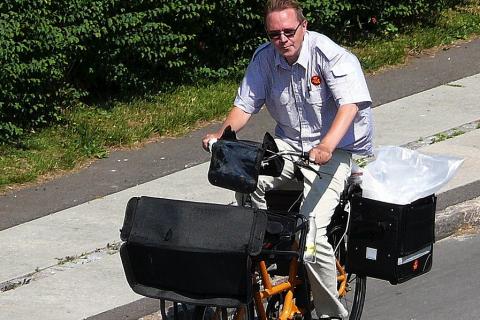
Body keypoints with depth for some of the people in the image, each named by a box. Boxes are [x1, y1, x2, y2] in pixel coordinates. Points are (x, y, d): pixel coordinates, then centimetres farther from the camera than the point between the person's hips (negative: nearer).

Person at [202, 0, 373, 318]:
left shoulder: (330, 55, -18)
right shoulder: (264, 58, -2)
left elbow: (350, 104, -30)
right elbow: (245, 105, -1)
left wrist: (326, 146, -47)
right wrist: (221, 134, -23)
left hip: (335, 148, -5)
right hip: (288, 143, 5)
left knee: (312, 231, -22)